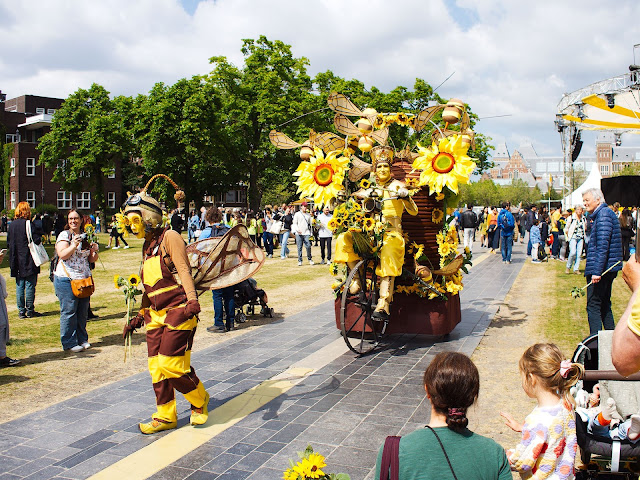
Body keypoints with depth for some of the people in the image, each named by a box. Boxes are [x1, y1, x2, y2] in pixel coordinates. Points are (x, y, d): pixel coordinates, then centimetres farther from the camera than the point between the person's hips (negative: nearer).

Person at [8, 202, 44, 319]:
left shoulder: (11, 225, 6)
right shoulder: (29, 224, -13)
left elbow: (8, 243, 12)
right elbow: (37, 241, -17)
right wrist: (40, 233, 1)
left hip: (17, 262, 6)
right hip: (29, 261, -6)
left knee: (19, 286, 10)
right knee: (30, 285, 2)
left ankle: (21, 311, 13)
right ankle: (30, 310, 7)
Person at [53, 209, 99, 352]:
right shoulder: (64, 235, -2)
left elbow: (91, 259, 17)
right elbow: (62, 255, -16)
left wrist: (94, 251, -3)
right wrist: (74, 245, -28)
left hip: (84, 279, 5)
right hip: (66, 280, -5)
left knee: (83, 312, 9)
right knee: (69, 311, -2)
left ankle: (82, 339, 21)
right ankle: (70, 342, 6)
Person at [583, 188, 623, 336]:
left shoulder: (603, 214, -15)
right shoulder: (603, 214, 16)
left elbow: (603, 246, -22)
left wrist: (597, 271, -25)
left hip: (600, 268, -10)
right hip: (609, 268, 10)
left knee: (593, 305, -7)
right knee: (604, 304, 17)